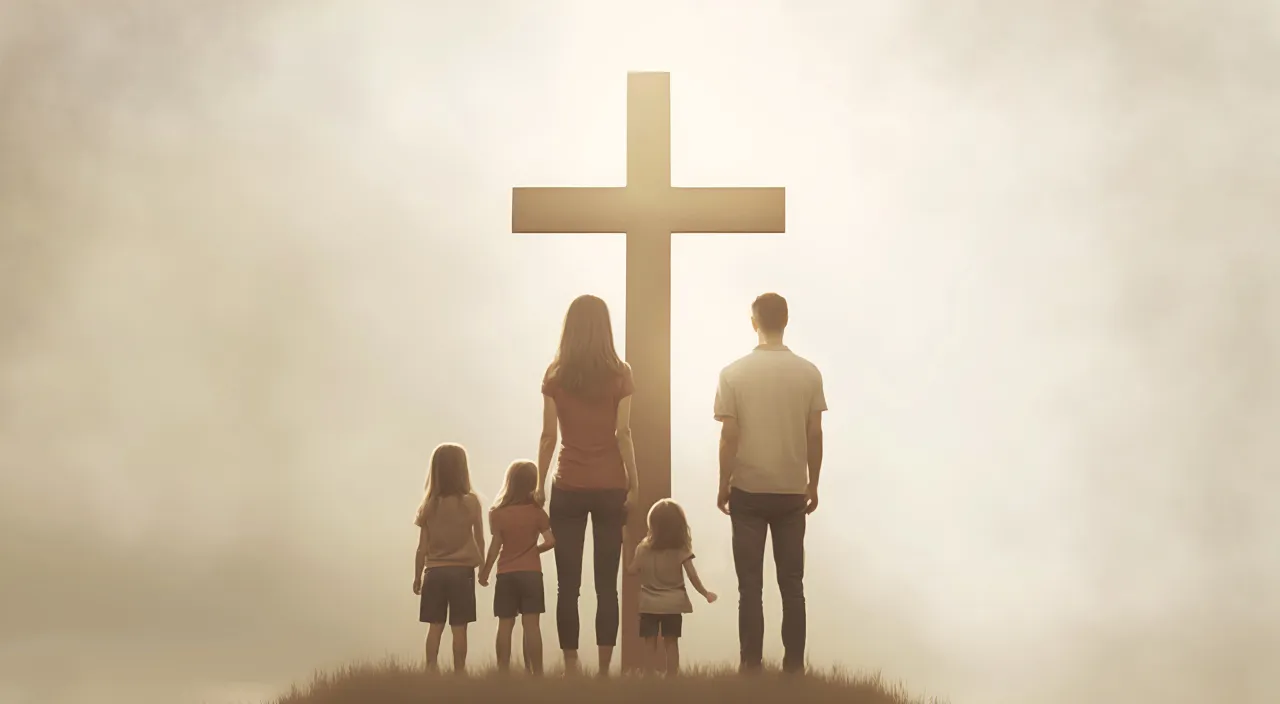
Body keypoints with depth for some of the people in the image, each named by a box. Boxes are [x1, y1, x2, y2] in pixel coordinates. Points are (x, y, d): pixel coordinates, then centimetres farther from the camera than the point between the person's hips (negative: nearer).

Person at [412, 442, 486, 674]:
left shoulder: (429, 505, -1)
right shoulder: (470, 502, -6)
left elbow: (422, 547, 2)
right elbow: (479, 541, 0)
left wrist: (417, 576, 11)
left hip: (434, 571, 2)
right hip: (462, 571, -2)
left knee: (435, 626, 6)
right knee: (459, 627, 1)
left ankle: (431, 669, 0)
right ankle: (459, 671, 1)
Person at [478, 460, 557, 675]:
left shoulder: (498, 512, -4)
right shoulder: (536, 511, -2)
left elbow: (495, 546, -5)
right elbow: (551, 541, -8)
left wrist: (484, 572, 5)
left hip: (506, 575, 0)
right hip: (531, 573, 0)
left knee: (505, 625, 4)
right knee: (531, 625, -3)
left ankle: (503, 672, 2)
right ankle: (536, 672, -6)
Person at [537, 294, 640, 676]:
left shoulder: (555, 375, 0)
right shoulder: (619, 374, -2)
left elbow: (548, 436, -2)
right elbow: (622, 434, -5)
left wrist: (540, 484, 5)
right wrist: (633, 483, 1)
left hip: (568, 487, 0)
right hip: (610, 486, 0)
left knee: (567, 584, 3)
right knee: (606, 584, 3)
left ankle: (571, 667, 1)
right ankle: (604, 669, 1)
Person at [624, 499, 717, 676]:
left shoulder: (644, 548, -6)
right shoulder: (682, 549, -9)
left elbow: (632, 570, -1)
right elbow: (692, 576, -10)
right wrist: (705, 594, 3)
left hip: (649, 604, 0)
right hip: (673, 604, 0)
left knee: (650, 643, 7)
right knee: (671, 643, 8)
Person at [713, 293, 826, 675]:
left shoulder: (734, 373, -8)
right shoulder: (808, 372, -3)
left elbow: (729, 435, -7)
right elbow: (815, 435, 0)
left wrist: (724, 485, 5)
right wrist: (812, 485, 11)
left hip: (748, 490, -1)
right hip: (791, 491, 2)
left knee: (750, 585, 3)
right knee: (792, 583, 9)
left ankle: (752, 667, 3)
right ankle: (794, 665, 10)